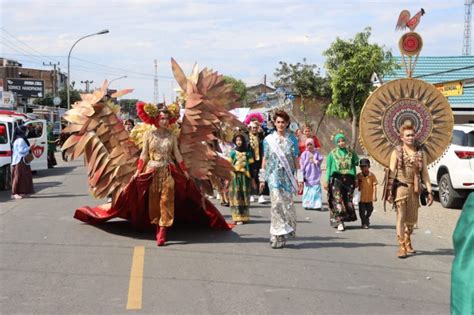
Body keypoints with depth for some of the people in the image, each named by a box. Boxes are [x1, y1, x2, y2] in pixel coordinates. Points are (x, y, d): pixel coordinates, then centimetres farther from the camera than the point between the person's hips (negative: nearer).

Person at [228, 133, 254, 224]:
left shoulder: (247, 152, 5)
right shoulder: (232, 152, 4)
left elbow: (251, 165, 5)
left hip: (245, 175, 1)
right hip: (235, 175, -1)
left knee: (244, 195, 4)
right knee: (236, 196, -4)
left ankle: (244, 216, 12)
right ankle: (237, 217, -5)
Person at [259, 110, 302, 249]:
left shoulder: (292, 139, 7)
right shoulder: (268, 139, 6)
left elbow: (296, 159, 6)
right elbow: (265, 159, 9)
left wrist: (299, 178, 2)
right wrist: (262, 178, 7)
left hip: (288, 175, 1)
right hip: (274, 175, -1)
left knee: (288, 203, 0)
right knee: (276, 203, -9)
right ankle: (278, 236, -4)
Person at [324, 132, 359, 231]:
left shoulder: (350, 153, 11)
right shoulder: (332, 153, 6)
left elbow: (354, 166, 15)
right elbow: (328, 167, 7)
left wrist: (355, 180, 12)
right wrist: (327, 180, 0)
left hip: (348, 179, 2)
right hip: (336, 179, -2)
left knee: (348, 200, 2)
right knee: (337, 200, -11)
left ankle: (341, 220, 15)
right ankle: (339, 222, -13)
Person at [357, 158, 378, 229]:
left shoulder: (372, 175, -6)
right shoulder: (359, 175, -3)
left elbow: (374, 186, -6)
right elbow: (356, 185, 5)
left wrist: (374, 195, -10)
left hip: (369, 197, 0)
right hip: (361, 197, 0)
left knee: (369, 210, 14)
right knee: (362, 211, 0)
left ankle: (367, 219, 40)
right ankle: (364, 223, 12)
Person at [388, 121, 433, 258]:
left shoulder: (420, 153, 8)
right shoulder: (397, 152, 0)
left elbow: (424, 173, 8)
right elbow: (392, 173, -2)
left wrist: (429, 191, 2)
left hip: (415, 189, 4)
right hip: (401, 187, -3)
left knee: (412, 218, 13)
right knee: (401, 217, -7)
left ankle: (408, 242, 35)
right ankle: (402, 247, -4)